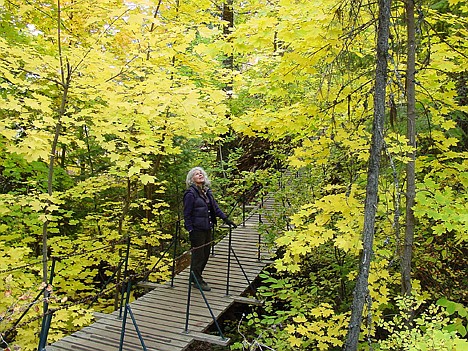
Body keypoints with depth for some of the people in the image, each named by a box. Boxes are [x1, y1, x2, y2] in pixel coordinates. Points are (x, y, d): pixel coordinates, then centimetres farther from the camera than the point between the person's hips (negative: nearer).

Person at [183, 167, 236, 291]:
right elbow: (187, 214, -13)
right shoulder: (190, 193, -13)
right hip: (197, 230, -8)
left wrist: (225, 219, 8)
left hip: (207, 228, 8)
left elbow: (215, 207, 15)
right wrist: (190, 231, -16)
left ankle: (197, 277, 31)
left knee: (206, 255, 15)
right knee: (198, 255, 2)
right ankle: (197, 281, 17)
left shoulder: (207, 191, 11)